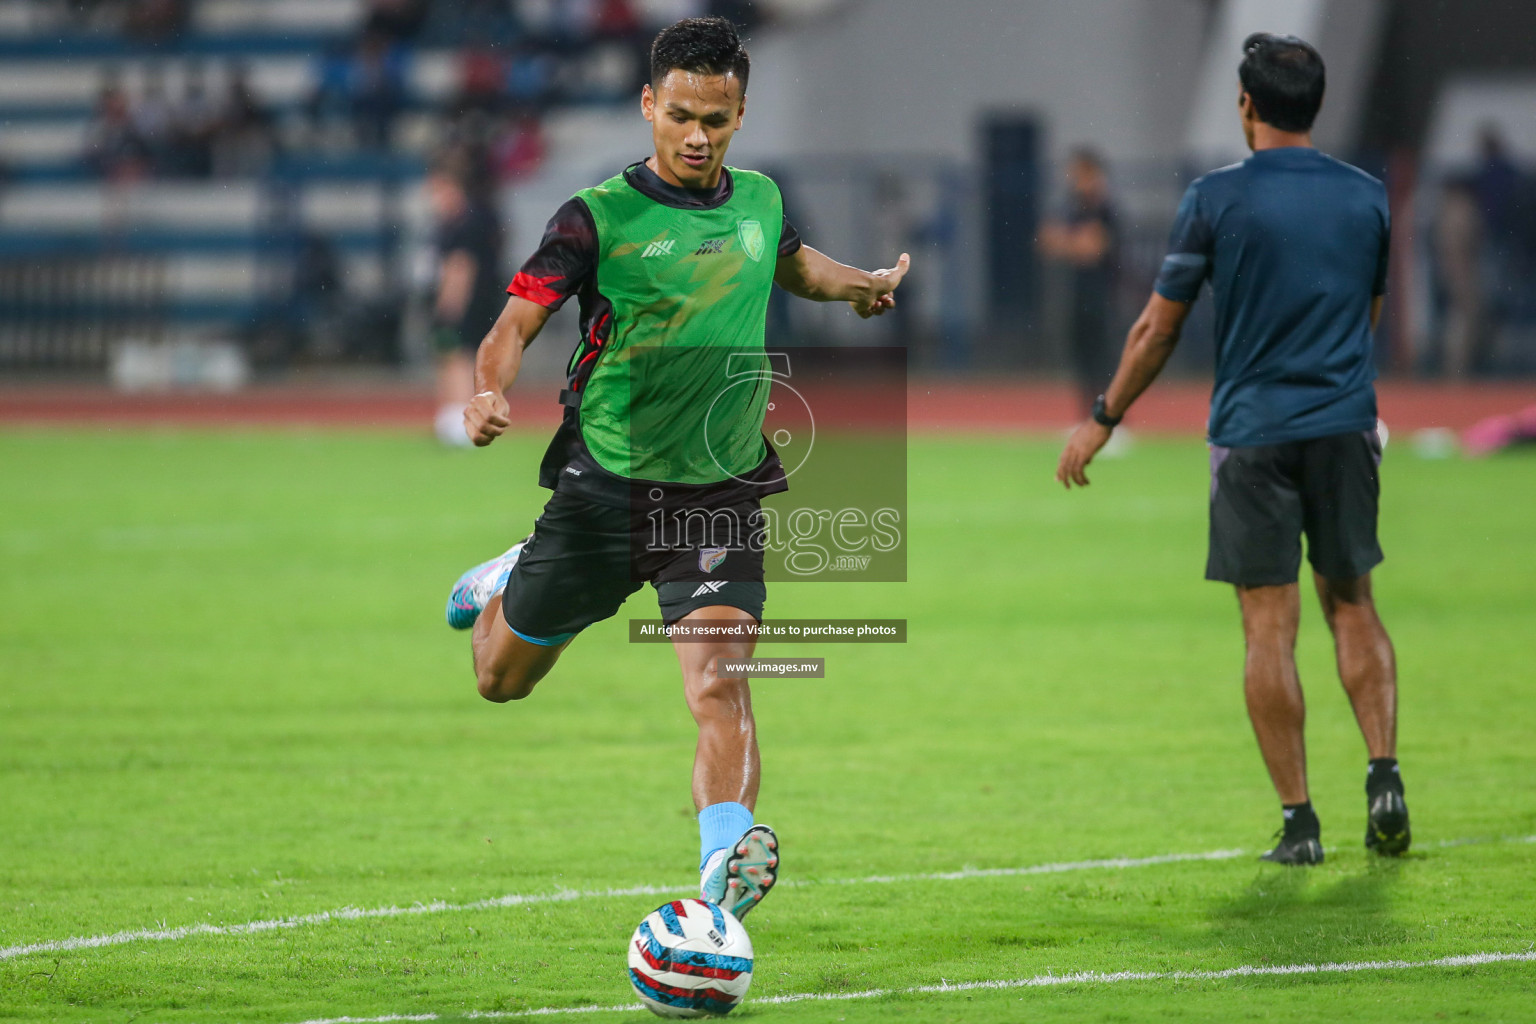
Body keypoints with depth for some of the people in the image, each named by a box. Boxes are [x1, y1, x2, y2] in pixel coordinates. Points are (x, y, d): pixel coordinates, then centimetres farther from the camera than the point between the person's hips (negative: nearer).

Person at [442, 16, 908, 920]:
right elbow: (517, 323, -19)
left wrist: (855, 285, 19)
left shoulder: (760, 201, 4)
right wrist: (490, 394, -36)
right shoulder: (601, 216, -11)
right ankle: (507, 587, 50)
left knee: (720, 682, -20)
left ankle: (725, 872, -30)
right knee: (503, 678, 16)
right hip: (604, 488, -1)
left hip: (721, 496, 1)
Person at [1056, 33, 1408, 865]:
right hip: (1346, 425, 3)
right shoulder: (1366, 197, 6)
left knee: (1269, 628, 0)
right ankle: (1384, 774, 0)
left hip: (1252, 433, -3)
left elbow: (1158, 328, -2)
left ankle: (1299, 821, -1)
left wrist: (1102, 419, 9)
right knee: (1351, 604, 16)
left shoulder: (1216, 199, -6)